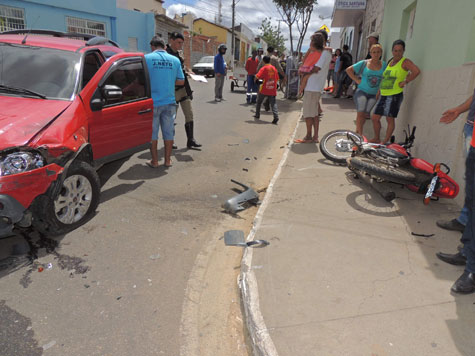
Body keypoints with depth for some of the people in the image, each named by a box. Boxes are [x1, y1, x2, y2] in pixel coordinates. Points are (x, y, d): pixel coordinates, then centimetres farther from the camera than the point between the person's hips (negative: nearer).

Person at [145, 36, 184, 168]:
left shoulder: (147, 58, -5)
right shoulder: (175, 60, 4)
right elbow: (181, 81, 6)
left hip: (153, 102, -3)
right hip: (169, 102, 3)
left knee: (152, 132, 8)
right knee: (168, 131, 11)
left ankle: (154, 161, 13)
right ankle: (167, 160, 18)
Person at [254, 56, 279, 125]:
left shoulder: (264, 68, -6)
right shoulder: (274, 68, 8)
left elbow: (257, 77, -16)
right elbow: (277, 79, 13)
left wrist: (255, 79, 5)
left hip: (264, 90, -3)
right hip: (272, 90, 3)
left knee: (259, 102, 17)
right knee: (273, 103, -1)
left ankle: (257, 115, 25)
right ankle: (276, 116, -19)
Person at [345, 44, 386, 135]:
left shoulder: (384, 65, 5)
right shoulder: (364, 63, -1)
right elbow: (349, 70, 2)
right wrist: (356, 80, -4)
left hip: (374, 94, 3)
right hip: (362, 91, -3)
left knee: (365, 115, 5)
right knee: (360, 113, -13)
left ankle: (357, 132, 22)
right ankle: (360, 135, -10)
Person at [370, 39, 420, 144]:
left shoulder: (405, 62, -4)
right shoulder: (390, 62, 18)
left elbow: (416, 71, -19)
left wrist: (405, 82, -15)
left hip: (394, 95, -8)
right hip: (384, 95, 8)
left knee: (390, 119, -5)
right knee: (375, 118, 8)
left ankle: (385, 142, 2)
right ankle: (376, 138, 23)